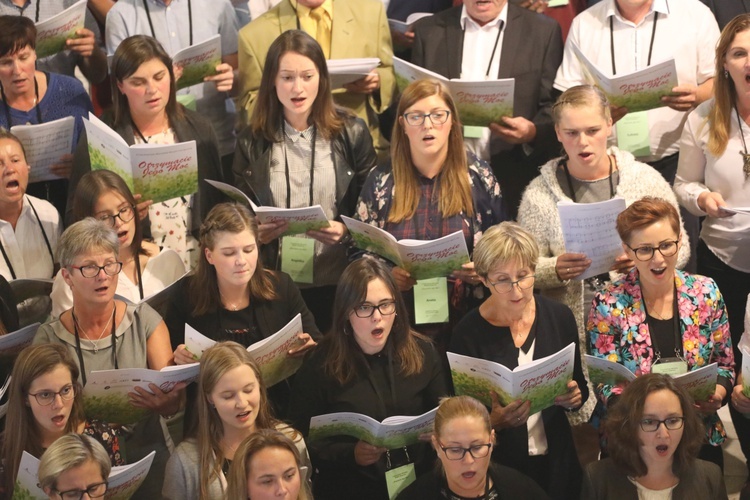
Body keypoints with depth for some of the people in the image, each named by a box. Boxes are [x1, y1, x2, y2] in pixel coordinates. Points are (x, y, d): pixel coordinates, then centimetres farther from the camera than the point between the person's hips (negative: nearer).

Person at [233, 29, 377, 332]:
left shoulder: (351, 134, -1)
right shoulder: (252, 142, 2)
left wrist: (346, 231, -17)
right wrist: (255, 232, -14)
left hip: (339, 282, 0)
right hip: (277, 283, 1)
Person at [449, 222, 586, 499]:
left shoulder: (559, 317, -4)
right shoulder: (468, 333, -14)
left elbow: (580, 387, 7)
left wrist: (575, 397, -14)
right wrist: (495, 422, -27)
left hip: (556, 460, 3)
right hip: (498, 466, -3)